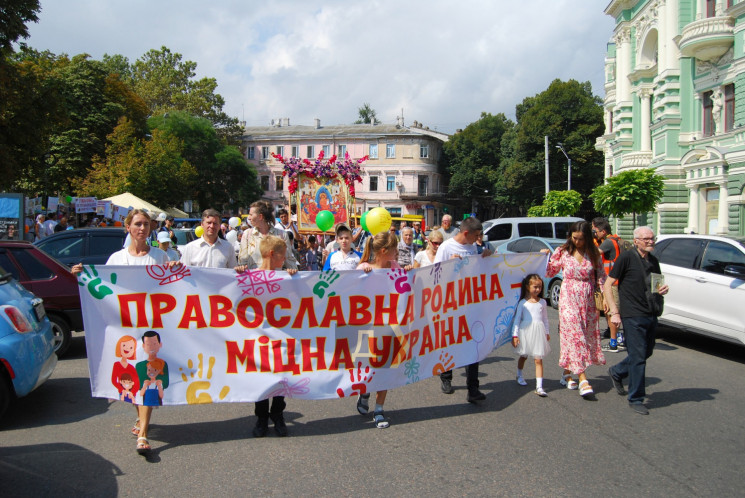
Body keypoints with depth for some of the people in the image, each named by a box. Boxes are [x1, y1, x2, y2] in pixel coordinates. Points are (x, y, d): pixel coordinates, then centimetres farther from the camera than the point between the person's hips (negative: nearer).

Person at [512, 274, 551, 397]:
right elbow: (517, 318, -2)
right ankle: (519, 375, 44)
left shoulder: (542, 302, 6)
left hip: (538, 331, 1)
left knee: (538, 359, -5)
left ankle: (539, 387, -7)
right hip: (526, 331, -1)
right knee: (523, 356, 18)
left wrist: (546, 333, 19)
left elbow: (545, 318, 16)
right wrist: (515, 335, -6)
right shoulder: (523, 302, -3)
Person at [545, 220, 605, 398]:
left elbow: (601, 276, 7)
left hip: (588, 299, 3)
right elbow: (550, 272, 8)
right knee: (574, 335, -9)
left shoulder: (593, 253, 2)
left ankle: (567, 373, 21)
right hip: (569, 298, -2)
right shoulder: (563, 252, -1)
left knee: (587, 335, 6)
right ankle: (583, 380, -10)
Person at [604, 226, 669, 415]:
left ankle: (616, 372, 39)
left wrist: (662, 290, -1)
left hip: (651, 315, 7)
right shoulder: (627, 257, -9)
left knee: (646, 353, 16)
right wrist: (614, 312, -14)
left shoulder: (653, 260, 11)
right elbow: (608, 284, -9)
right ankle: (636, 399, 7)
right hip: (633, 316, -7)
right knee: (638, 357, -4)